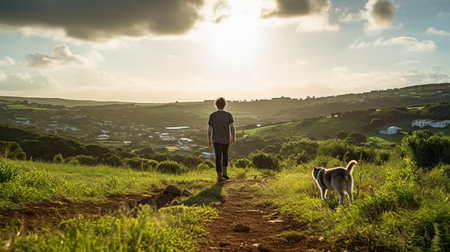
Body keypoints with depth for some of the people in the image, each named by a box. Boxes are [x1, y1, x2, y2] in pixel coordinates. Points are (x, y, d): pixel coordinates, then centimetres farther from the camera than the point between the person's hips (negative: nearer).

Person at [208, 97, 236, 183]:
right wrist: (234, 137, -2)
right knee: (225, 154, 22)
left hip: (216, 140, 0)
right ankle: (224, 172, 12)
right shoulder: (228, 115, -7)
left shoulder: (212, 115, -5)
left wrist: (209, 140, 7)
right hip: (226, 139, 0)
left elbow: (209, 128, -2)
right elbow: (232, 127, -13)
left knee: (218, 157, 2)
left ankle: (219, 176, -3)